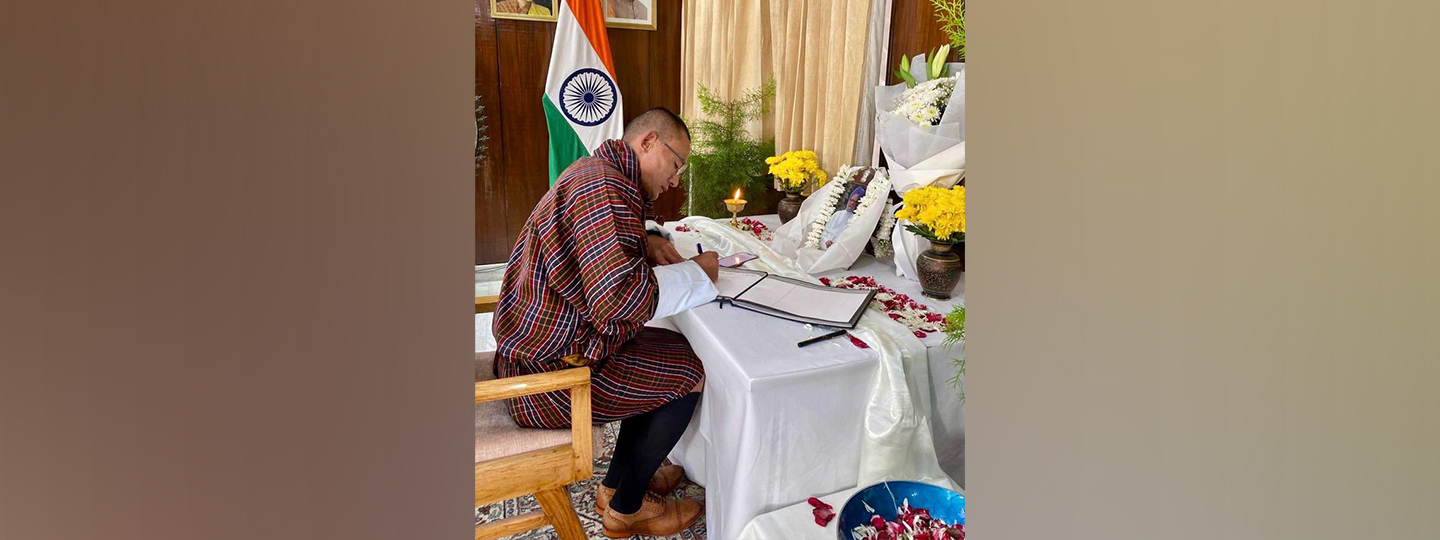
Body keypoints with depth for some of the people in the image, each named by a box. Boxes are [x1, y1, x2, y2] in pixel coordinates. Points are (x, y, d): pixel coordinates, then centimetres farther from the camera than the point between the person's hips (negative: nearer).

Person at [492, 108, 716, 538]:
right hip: (548, 372, -11)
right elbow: (620, 296, -35)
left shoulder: (593, 172, 11)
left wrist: (648, 241, 7)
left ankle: (621, 480, 28)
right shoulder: (604, 188, -24)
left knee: (671, 349, 17)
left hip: (538, 340, 11)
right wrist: (697, 272, -18)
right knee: (688, 373, -2)